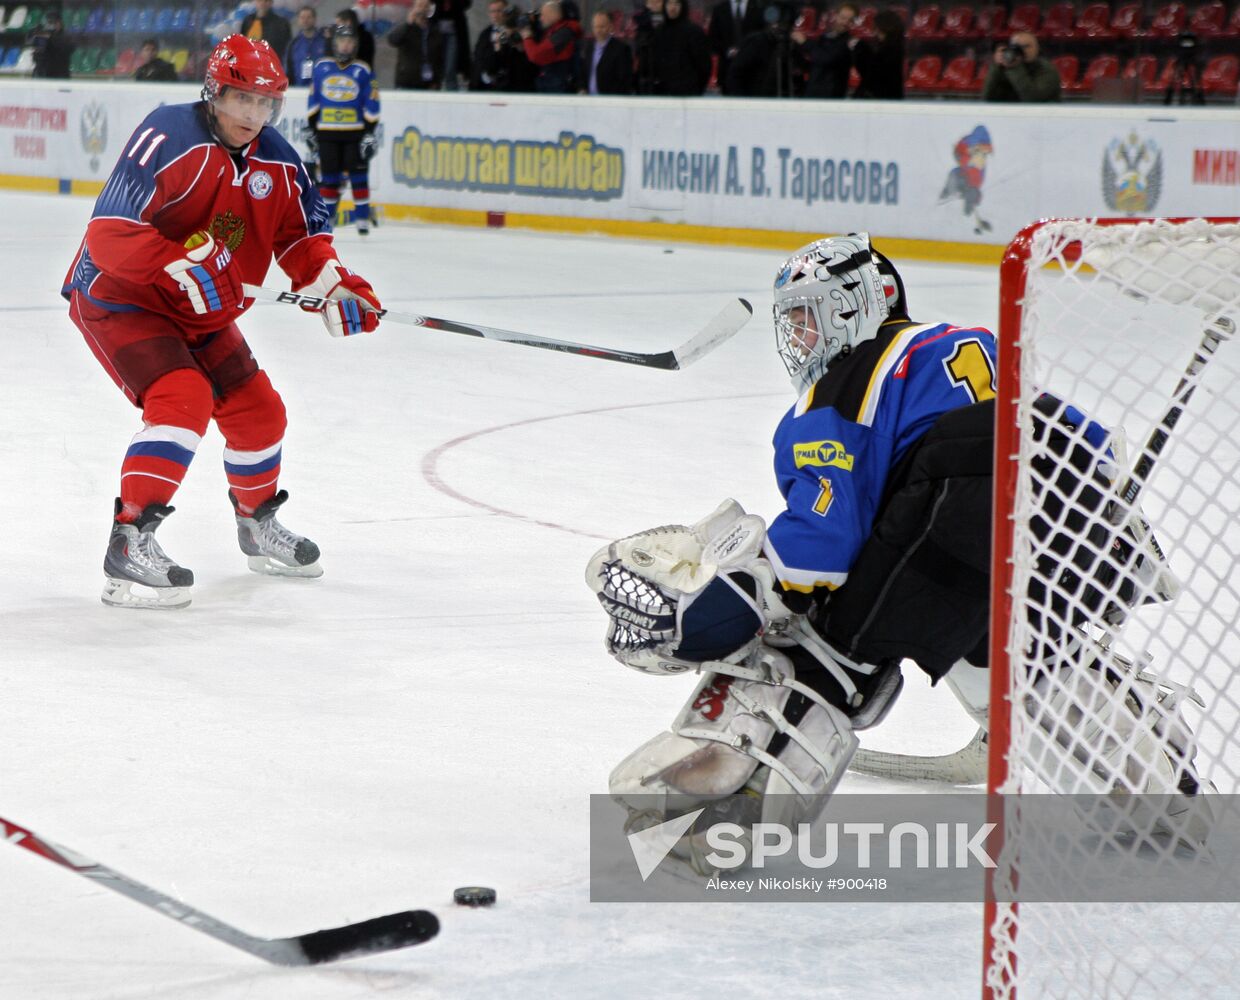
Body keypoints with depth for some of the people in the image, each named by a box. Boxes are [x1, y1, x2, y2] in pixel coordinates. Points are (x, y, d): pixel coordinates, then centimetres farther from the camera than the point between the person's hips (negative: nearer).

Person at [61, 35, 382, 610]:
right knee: (184, 399, -28)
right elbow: (110, 233, -31)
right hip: (117, 298, -8)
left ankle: (258, 524, 39)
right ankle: (130, 544, -28)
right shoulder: (170, 139, -26)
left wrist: (334, 285, -8)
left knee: (258, 411, 12)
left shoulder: (276, 162, -1)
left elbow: (301, 233, 10)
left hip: (202, 313, 8)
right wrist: (184, 268, -39)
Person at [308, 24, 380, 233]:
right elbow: (313, 100, 12)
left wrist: (370, 133, -6)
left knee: (358, 176, -1)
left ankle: (362, 219, 5)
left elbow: (371, 105, 0)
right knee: (329, 177, 5)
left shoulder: (363, 71, 1)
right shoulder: (321, 68, 7)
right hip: (327, 132, 2)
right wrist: (310, 128, 10)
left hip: (355, 132, -2)